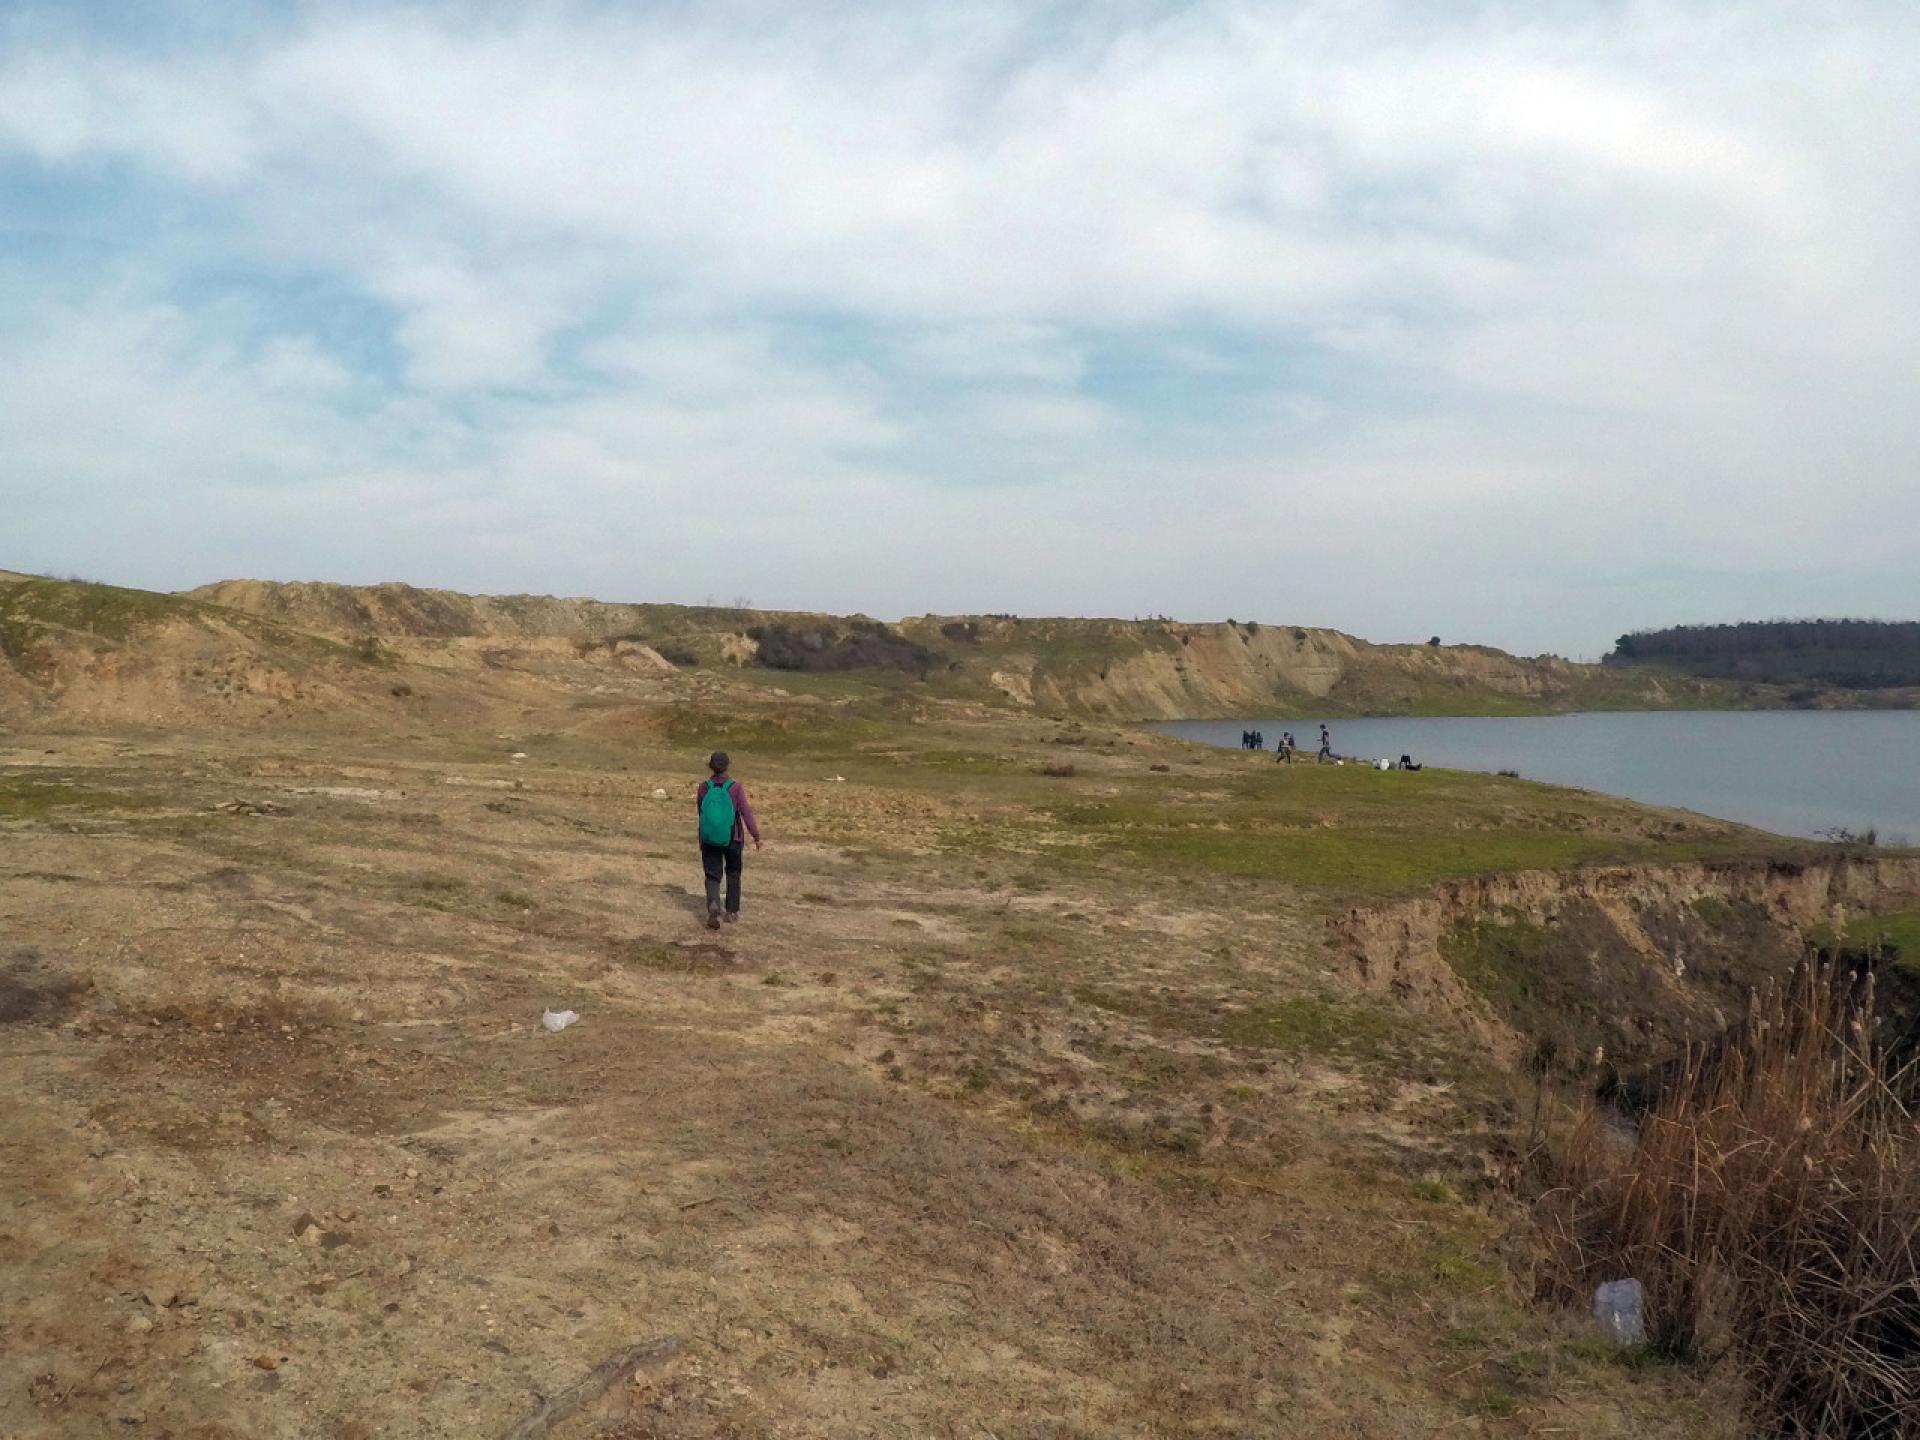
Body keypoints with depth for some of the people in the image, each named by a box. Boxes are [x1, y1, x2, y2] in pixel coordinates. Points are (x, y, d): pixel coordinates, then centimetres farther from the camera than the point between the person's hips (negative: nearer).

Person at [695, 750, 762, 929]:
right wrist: (756, 836, -5)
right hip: (732, 838, -1)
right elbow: (746, 813, -14)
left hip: (708, 839, 1)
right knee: (733, 873, 20)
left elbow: (700, 812, 7)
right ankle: (732, 911, 26)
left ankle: (713, 904, -22)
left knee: (712, 875, 6)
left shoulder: (704, 787, -6)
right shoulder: (735, 787, -13)